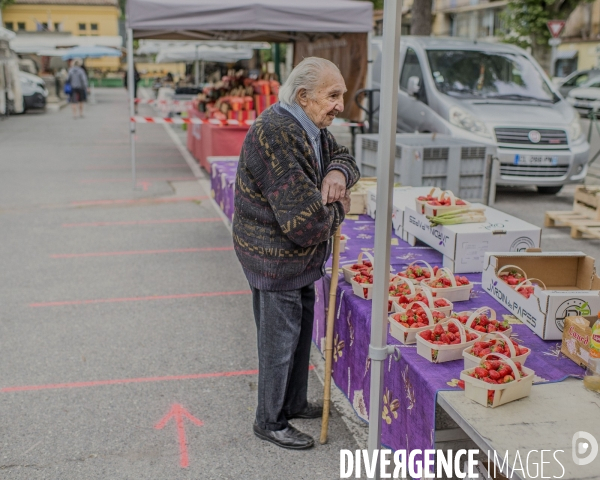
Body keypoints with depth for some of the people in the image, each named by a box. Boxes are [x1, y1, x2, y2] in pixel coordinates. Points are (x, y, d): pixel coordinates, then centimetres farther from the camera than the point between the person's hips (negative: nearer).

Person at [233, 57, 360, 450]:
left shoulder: (311, 127, 3)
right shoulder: (277, 135, -30)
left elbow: (344, 158, 16)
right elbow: (306, 221, -34)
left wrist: (337, 173, -9)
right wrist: (338, 209, -12)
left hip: (300, 255, 10)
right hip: (275, 258, -10)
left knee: (302, 328, 23)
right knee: (280, 340, 6)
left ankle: (295, 403, 44)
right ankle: (270, 422, 27)